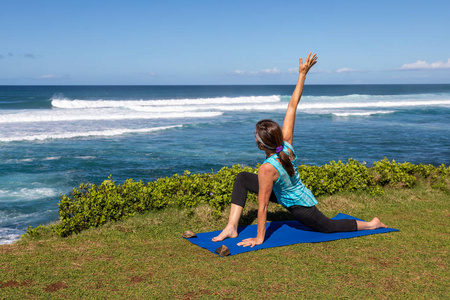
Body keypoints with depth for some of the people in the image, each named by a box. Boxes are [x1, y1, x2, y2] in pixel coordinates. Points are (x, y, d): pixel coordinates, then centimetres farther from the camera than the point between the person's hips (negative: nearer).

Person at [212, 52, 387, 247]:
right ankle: (232, 227, 1)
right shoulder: (286, 143, -21)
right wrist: (303, 74, -14)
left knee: (328, 226, 21)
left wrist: (259, 238, -22)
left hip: (299, 206, -7)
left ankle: (371, 224, 35)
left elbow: (262, 205, -31)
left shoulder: (267, 169, -38)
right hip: (285, 192, 8)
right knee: (242, 178, -4)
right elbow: (292, 106, -18)